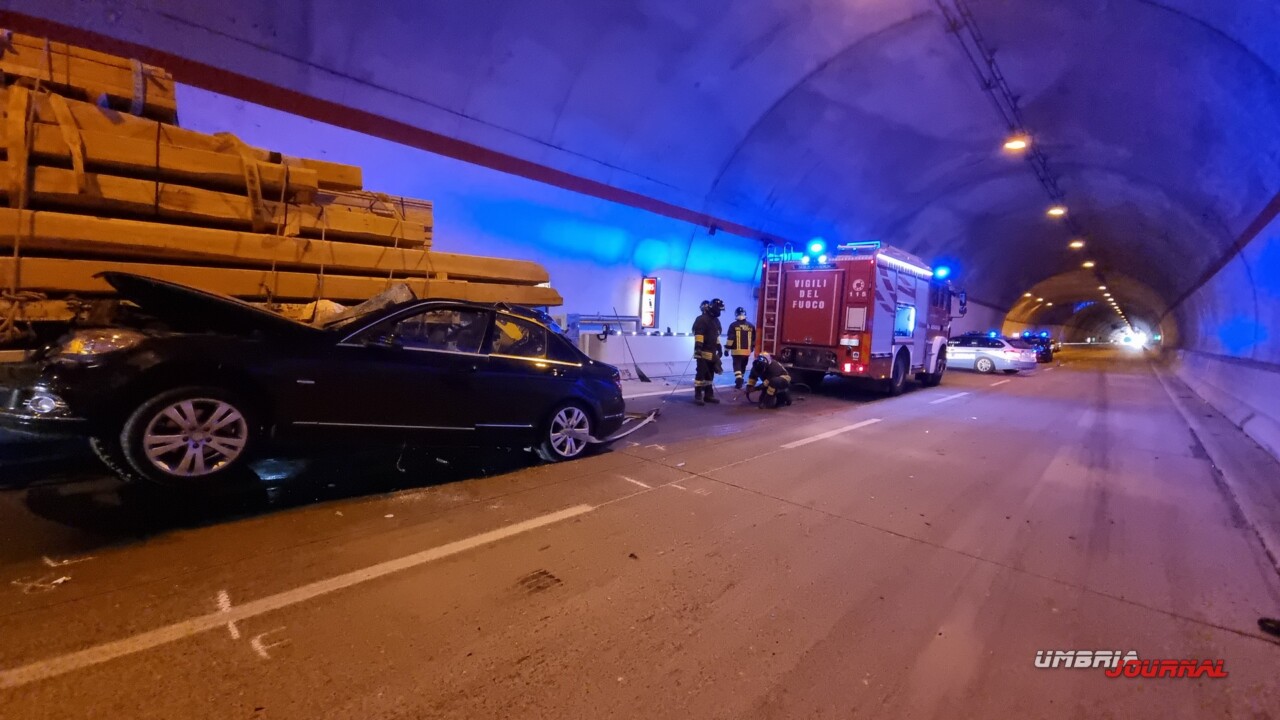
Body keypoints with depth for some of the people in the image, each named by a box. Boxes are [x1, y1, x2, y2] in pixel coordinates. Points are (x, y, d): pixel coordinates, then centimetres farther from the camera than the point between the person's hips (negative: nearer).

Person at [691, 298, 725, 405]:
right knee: (701, 373, -8)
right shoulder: (702, 319, -12)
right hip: (703, 351, -9)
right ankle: (698, 396, -4)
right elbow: (698, 334, -20)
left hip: (712, 352, 9)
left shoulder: (716, 320, 18)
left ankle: (708, 394, 19)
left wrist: (719, 347, 25)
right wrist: (698, 346, -28)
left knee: (710, 374, 11)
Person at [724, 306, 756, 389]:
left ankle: (739, 381, -17)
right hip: (747, 351, 4)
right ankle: (740, 380, 33)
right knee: (743, 366, 19)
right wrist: (752, 347, 28)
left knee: (737, 366, -1)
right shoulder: (751, 326, 5)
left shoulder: (733, 325, -8)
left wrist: (727, 349, -4)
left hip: (737, 351, -4)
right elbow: (754, 339, 13)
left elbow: (730, 338, -11)